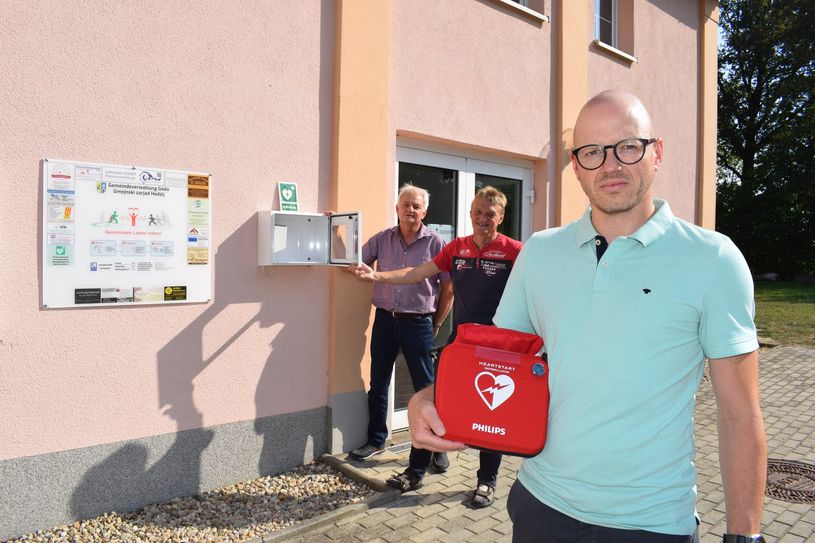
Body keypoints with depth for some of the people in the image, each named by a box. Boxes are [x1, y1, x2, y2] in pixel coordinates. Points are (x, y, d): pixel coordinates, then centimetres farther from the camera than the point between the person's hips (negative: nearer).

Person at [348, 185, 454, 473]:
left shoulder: (435, 242, -5)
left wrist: (436, 325, -1)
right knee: (378, 384, 13)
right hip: (384, 320, 4)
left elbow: (449, 287, -2)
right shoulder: (382, 239, 5)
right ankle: (376, 440, 30)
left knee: (427, 387, 5)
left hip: (418, 324, -3)